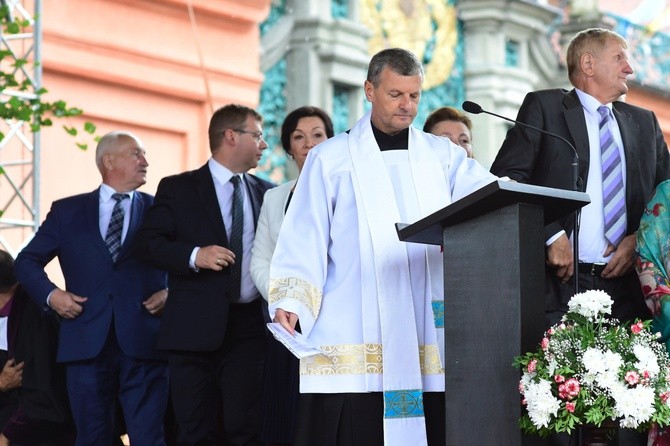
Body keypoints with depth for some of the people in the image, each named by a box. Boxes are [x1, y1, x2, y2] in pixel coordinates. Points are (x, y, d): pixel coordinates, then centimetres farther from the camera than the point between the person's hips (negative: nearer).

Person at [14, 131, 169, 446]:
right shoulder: (67, 211, 12)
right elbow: (27, 261, 15)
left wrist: (171, 292, -6)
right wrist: (50, 294, -2)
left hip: (143, 344, 0)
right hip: (87, 344, 1)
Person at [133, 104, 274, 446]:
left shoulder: (266, 193, 15)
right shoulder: (177, 189, 5)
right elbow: (147, 244, 0)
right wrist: (194, 256, -16)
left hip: (248, 326, 2)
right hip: (195, 327, -2)